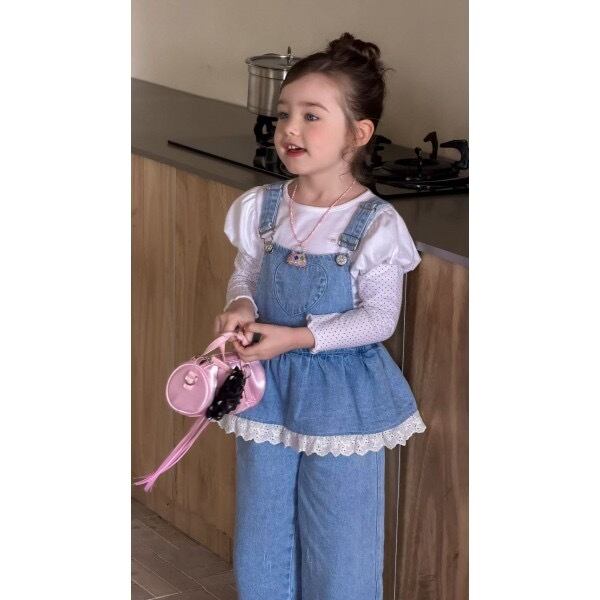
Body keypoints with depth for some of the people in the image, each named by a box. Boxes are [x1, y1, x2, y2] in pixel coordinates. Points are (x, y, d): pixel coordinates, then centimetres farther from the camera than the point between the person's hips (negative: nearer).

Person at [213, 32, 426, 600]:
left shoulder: (375, 225, -16)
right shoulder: (261, 208, -3)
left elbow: (379, 318, -15)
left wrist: (297, 337, -22)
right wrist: (239, 306, -14)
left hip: (341, 396, -4)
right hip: (267, 384, 5)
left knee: (338, 537, 9)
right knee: (262, 527, 17)